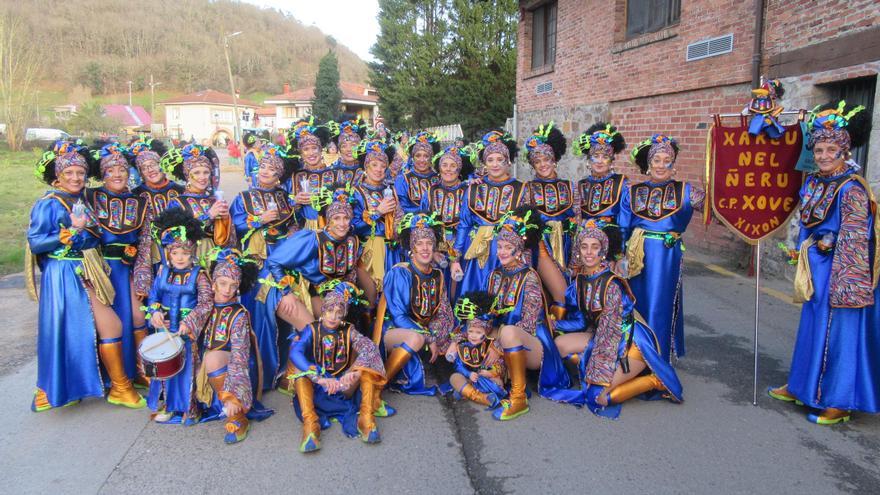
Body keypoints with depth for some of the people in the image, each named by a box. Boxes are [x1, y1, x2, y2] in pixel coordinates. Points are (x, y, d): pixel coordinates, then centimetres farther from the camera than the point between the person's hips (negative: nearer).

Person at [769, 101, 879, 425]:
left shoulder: (851, 189, -17)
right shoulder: (813, 183, 7)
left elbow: (854, 240, -19)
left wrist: (843, 284, -22)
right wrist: (804, 262, 16)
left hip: (840, 271, -8)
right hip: (817, 268, 8)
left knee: (837, 332, 0)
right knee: (812, 327, 17)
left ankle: (839, 402, 12)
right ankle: (802, 386, 30)